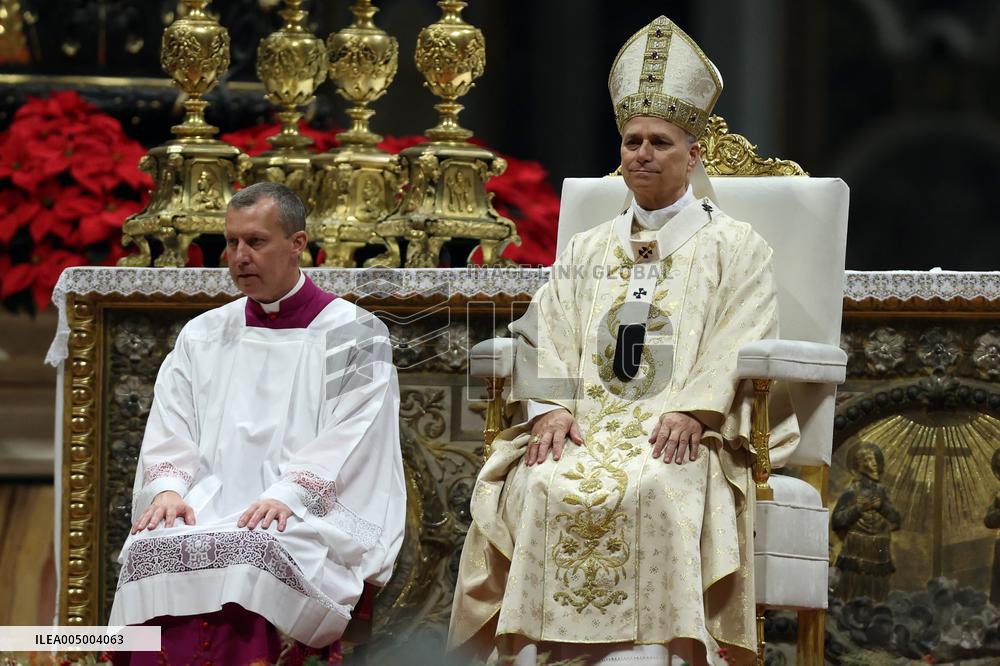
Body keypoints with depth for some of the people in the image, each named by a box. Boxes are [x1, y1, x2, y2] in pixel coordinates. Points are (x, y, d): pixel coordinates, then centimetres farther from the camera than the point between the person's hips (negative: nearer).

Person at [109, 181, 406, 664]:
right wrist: (168, 488, -9)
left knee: (244, 553, -38)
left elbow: (348, 440, -5)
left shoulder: (354, 335, 7)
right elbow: (170, 430, 13)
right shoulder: (202, 335, 21)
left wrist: (288, 493, -20)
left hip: (312, 512, -4)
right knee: (154, 548, -30)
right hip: (210, 505, 4)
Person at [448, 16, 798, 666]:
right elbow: (548, 343, 12)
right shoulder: (585, 252, 25)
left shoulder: (735, 248, 13)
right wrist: (549, 408, -8)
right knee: (540, 486, -30)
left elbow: (737, 351, 0)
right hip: (588, 427, 3)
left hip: (684, 436, -3)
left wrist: (691, 411, -17)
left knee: (646, 491, -36)